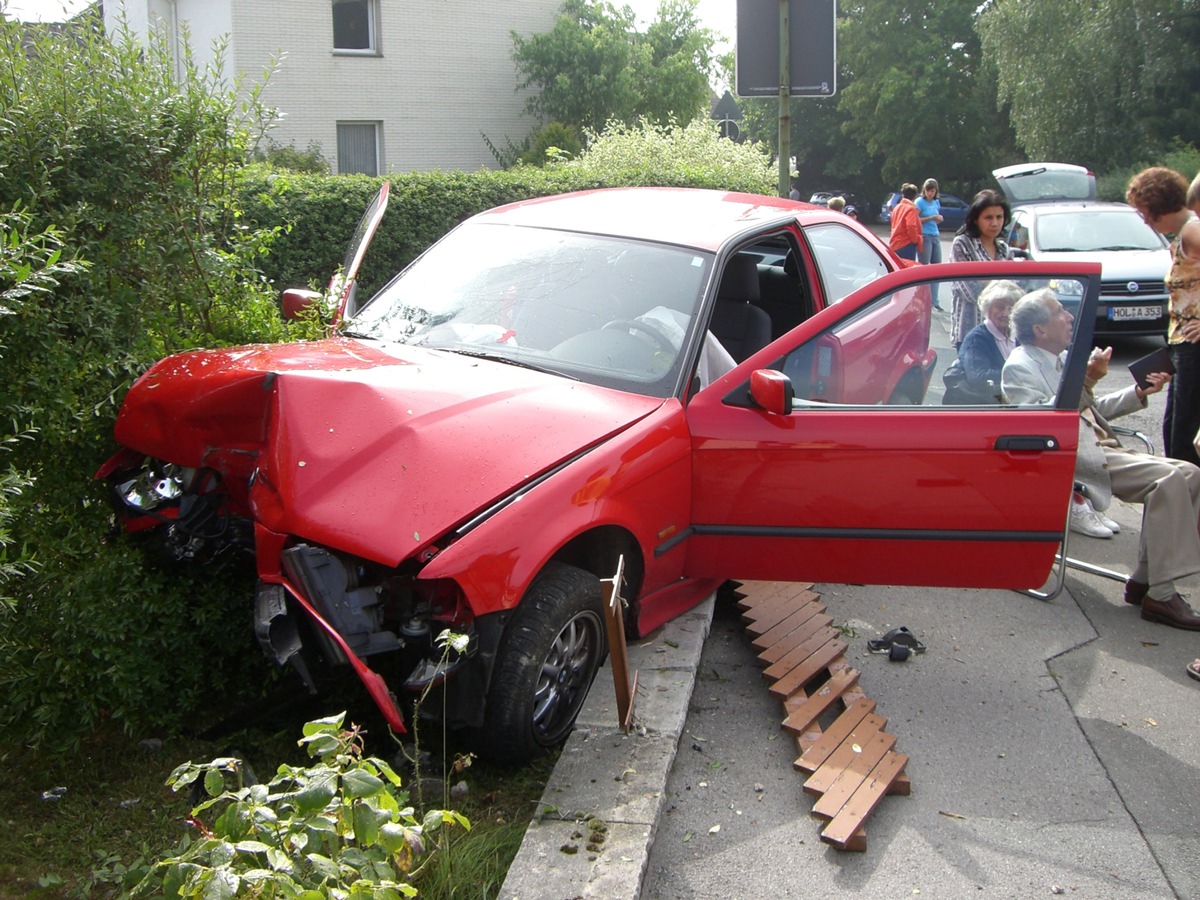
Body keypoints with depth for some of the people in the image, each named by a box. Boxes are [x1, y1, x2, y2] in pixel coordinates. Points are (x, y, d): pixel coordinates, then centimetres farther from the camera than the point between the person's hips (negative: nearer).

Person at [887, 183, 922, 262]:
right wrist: (915, 240, -9)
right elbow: (911, 226, -21)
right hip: (906, 245, -8)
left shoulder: (897, 207, 14)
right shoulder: (911, 208, -10)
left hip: (894, 245, 8)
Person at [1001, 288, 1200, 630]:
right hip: (1076, 460, -9)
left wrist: (1139, 393, 20)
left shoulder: (1056, 361, 23)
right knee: (1170, 479, -24)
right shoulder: (1019, 367, -5)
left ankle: (1145, 580, -5)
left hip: (1102, 451, 10)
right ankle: (1160, 595, -23)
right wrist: (1084, 382, -26)